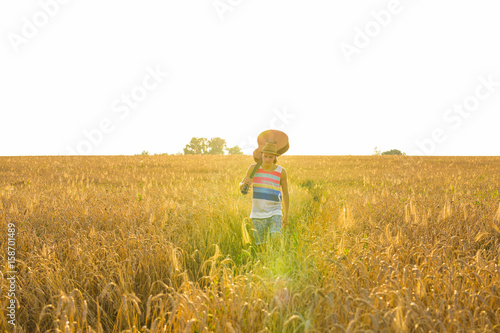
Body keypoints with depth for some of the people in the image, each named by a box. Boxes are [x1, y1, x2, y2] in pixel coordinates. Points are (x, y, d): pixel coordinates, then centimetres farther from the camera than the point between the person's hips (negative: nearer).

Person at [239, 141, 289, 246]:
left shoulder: (281, 171, -5)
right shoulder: (253, 168, -3)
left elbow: (286, 194, 4)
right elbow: (241, 187, 7)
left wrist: (286, 216, 7)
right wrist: (244, 183, -17)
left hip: (275, 213, -1)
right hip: (258, 214, 1)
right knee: (260, 245, 5)